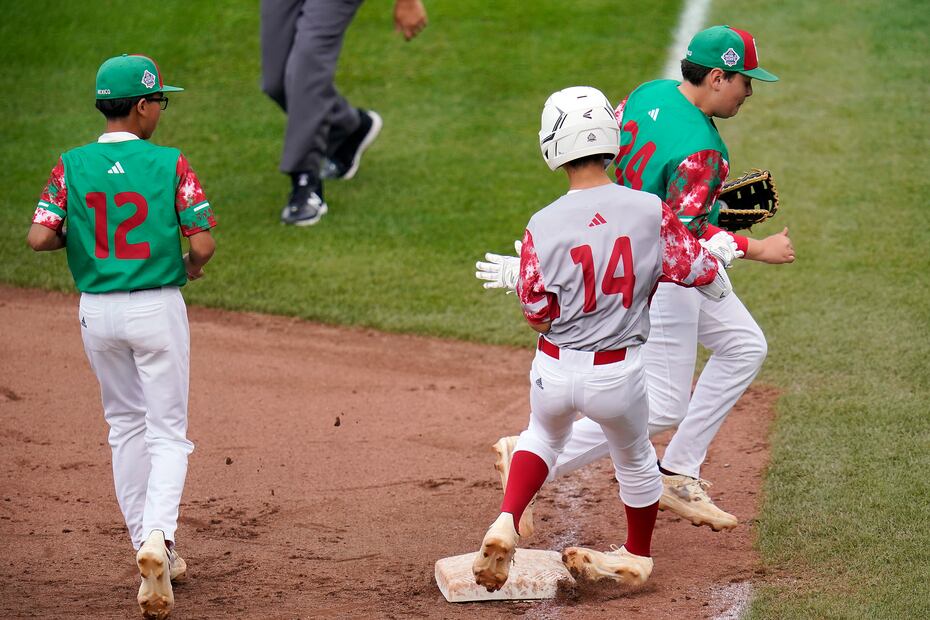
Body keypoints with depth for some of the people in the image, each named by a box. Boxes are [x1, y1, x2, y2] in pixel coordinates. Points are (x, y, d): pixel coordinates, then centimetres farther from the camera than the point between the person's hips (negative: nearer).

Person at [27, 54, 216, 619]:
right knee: (167, 430, 3)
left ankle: (152, 553, 19)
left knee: (126, 426, 17)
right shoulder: (169, 164, -9)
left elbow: (39, 238, -9)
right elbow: (204, 243, -11)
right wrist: (193, 268, 11)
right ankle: (158, 536, -20)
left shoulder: (72, 166, -2)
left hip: (97, 312, 3)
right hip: (157, 308, -3)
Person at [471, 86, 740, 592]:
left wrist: (515, 278, 11)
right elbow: (710, 280, -5)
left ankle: (507, 523, 12)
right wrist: (720, 250, 16)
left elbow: (539, 319, -7)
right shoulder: (650, 212, -12)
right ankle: (638, 558, 47)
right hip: (618, 374, 0)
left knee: (544, 435, 33)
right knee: (635, 459, 28)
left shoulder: (543, 227, -13)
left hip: (554, 372, 0)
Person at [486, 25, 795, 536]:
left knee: (744, 347, 18)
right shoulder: (699, 149, -28)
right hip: (659, 275, -10)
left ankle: (676, 475, 19)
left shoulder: (652, 92, -1)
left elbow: (605, 154, 11)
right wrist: (757, 249, -22)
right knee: (663, 407, -3)